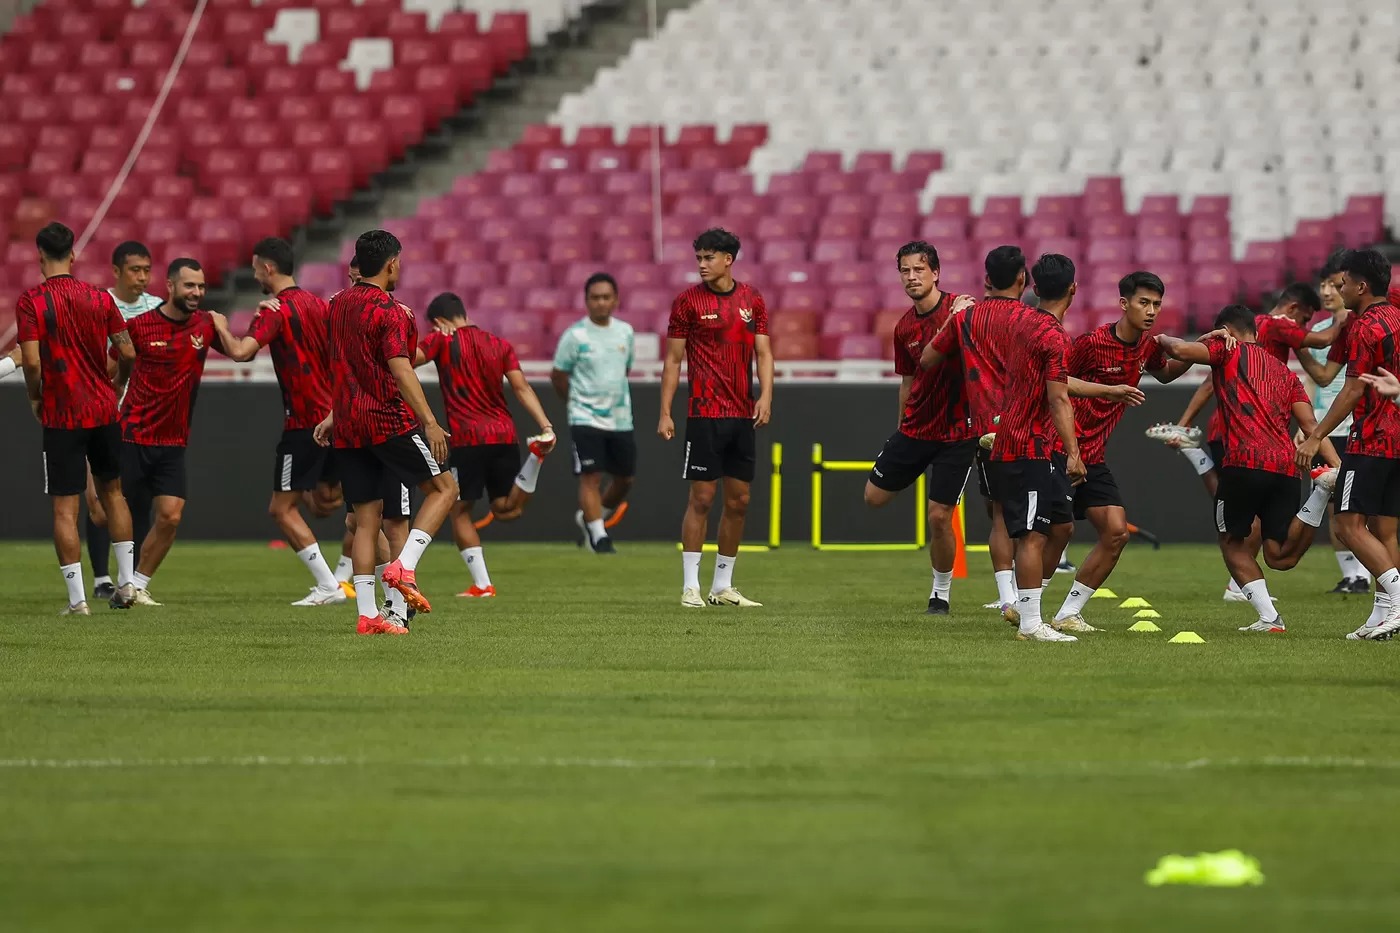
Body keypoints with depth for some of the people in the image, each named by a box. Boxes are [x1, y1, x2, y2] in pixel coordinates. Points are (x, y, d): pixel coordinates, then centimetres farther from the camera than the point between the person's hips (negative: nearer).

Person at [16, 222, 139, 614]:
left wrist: (35, 398, 2)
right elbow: (127, 352, 2)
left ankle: (77, 598, -4)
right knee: (112, 492, 21)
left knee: (64, 509, 0)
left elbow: (31, 361, -17)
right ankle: (126, 583, 20)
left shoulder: (30, 302, -10)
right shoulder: (99, 298, 1)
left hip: (61, 416, -4)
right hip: (104, 410, 4)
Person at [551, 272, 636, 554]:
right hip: (585, 419, -5)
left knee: (625, 479, 11)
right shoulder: (575, 335, -9)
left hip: (620, 419, 5)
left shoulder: (625, 331, 5)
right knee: (591, 477, -12)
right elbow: (558, 376, -1)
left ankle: (588, 518, 32)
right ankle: (598, 536, -10)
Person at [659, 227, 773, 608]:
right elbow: (673, 360, 1)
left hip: (743, 414, 4)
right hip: (705, 414, -4)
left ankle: (723, 586, 14)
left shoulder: (752, 299, 9)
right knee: (701, 497, -6)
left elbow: (763, 353, 9)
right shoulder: (688, 300, -1)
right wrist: (665, 413, -4)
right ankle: (690, 587, -3)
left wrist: (765, 396, -7)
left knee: (739, 500, 6)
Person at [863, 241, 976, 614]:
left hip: (957, 432, -6)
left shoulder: (960, 309, -14)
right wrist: (902, 429, 20)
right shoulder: (904, 328, 4)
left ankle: (941, 593, 14)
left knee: (939, 517, -4)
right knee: (875, 496, 8)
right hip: (915, 428, 6)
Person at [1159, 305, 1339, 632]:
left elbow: (1182, 351, -6)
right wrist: (1337, 464, 6)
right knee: (1280, 556, 6)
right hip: (1286, 467, 5)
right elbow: (1309, 424, 15)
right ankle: (1323, 486, -13)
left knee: (1234, 544, 12)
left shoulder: (1228, 349, 9)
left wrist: (1162, 339, 17)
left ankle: (1270, 618, -2)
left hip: (1244, 463, -5)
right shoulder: (1284, 371, 26)